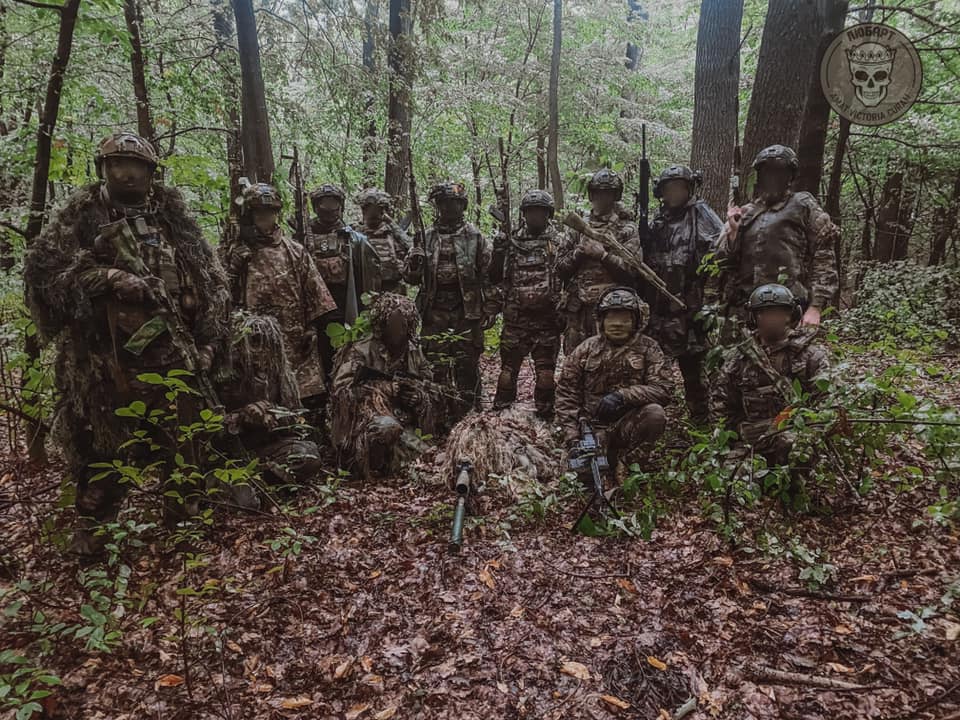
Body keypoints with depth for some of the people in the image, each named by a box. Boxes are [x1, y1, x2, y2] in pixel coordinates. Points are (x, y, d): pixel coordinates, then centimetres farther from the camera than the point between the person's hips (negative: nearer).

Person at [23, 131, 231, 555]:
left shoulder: (172, 216, 13)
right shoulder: (82, 214, 6)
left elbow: (210, 280, 14)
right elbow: (42, 265, -4)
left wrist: (210, 338, 6)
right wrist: (106, 278, -15)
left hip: (172, 352, 3)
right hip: (105, 355, -2)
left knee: (185, 441, 10)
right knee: (102, 445, 5)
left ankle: (186, 521, 29)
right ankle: (92, 533, 21)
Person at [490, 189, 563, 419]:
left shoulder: (559, 241, 2)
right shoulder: (512, 242, 10)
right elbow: (494, 277, 7)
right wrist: (498, 251, -7)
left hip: (547, 319, -2)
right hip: (515, 319, 2)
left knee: (545, 373, 5)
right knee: (508, 369, 6)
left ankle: (545, 417, 16)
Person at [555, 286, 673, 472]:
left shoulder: (648, 348, 0)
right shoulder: (586, 350, 2)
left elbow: (664, 389, -11)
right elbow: (566, 392, 2)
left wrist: (622, 396, -24)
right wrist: (572, 436, -9)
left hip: (630, 424, 1)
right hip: (592, 425, 0)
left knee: (655, 413, -30)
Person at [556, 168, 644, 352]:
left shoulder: (627, 229, 5)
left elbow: (633, 269, -7)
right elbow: (560, 268, 12)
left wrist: (603, 255, -14)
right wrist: (579, 253, -5)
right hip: (577, 308, 4)